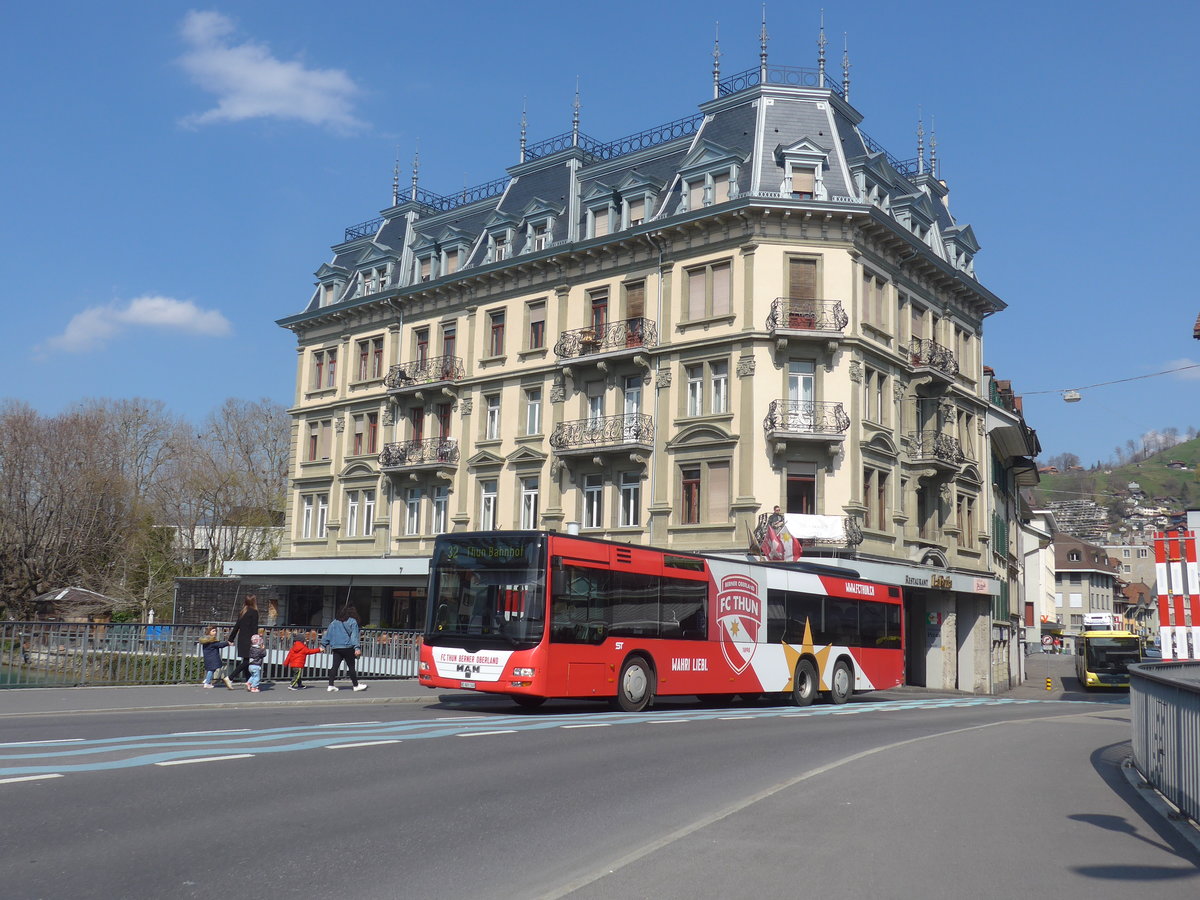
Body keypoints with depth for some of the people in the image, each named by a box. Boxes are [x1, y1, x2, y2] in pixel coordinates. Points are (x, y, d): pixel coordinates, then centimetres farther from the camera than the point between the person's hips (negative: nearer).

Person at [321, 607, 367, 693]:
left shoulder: (334, 622, 12)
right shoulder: (352, 622, -2)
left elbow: (327, 634, 13)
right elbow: (354, 636, -10)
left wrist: (324, 645, 17)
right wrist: (356, 648, -16)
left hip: (336, 648, 4)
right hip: (348, 648, -4)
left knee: (334, 666, 5)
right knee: (351, 667, 4)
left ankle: (330, 685, 1)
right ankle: (356, 685, 13)